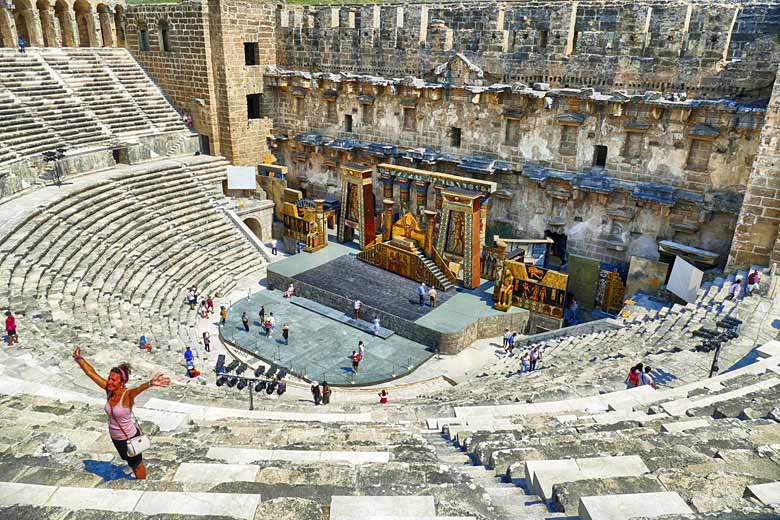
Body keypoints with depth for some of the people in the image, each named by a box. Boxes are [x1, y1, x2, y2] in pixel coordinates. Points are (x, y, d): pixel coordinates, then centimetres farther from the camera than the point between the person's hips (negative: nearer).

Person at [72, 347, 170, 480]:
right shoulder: (108, 389, -13)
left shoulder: (127, 394, -32)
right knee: (131, 463, 29)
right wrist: (78, 358, -2)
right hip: (115, 437, 7)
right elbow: (91, 372, -7)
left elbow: (138, 389, -55)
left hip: (129, 437, -6)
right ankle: (139, 481, 52)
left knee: (137, 465, 17)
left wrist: (150, 383, -76)